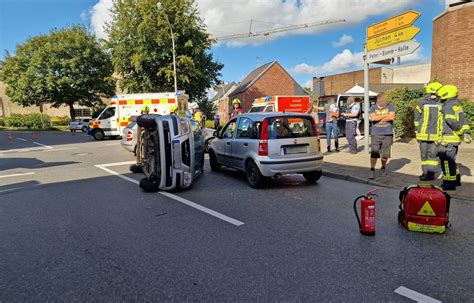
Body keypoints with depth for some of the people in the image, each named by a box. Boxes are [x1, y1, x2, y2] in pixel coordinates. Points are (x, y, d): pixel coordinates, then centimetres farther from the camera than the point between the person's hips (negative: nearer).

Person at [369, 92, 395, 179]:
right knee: (374, 153, -8)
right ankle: (372, 170, -2)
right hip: (375, 135, 0)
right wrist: (385, 115, -9)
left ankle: (383, 168, 27)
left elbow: (392, 117, -13)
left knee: (385, 155, 6)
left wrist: (378, 118, -8)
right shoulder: (373, 108, 5)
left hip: (387, 134, 0)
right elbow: (372, 118, -14)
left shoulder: (390, 106, 5)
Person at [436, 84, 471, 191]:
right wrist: (466, 133, 9)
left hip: (449, 139, -10)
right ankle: (456, 179, 30)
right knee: (450, 160, 20)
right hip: (455, 139, 10)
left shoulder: (447, 108, -16)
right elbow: (464, 120, 12)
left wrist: (462, 133, -8)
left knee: (447, 161, -4)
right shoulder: (457, 106, 13)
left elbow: (454, 124, -19)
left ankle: (449, 183, 1)